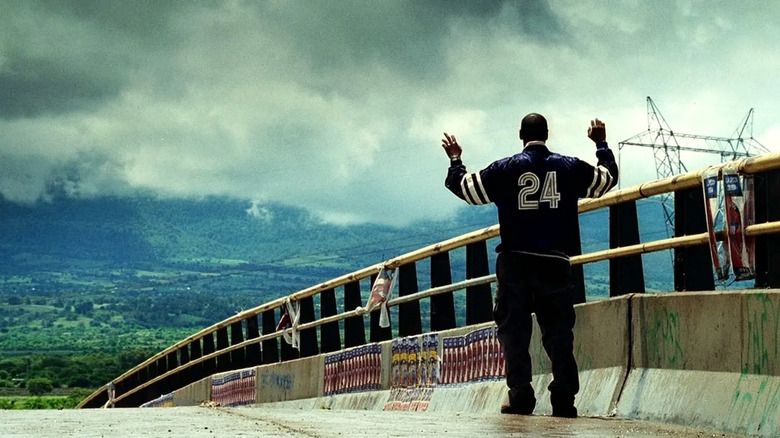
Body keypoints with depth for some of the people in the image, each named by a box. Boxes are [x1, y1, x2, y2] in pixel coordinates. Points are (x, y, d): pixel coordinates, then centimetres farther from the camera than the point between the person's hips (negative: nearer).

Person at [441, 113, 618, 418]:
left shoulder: (505, 169, -1)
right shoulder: (571, 168, 4)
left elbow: (463, 187, 7)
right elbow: (608, 178, 20)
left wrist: (455, 159, 25)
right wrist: (602, 145, 36)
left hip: (515, 263, -1)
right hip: (555, 264, 1)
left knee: (514, 330, 3)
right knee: (559, 331, 5)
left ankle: (520, 397, -4)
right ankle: (564, 399, 0)